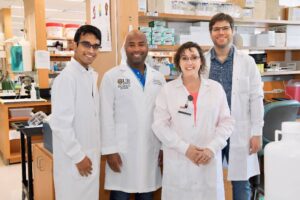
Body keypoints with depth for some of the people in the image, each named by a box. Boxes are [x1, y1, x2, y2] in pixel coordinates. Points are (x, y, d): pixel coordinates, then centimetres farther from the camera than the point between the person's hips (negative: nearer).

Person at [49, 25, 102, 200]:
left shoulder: (93, 75, 7)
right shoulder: (67, 78, -19)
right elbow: (60, 124, -21)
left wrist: (93, 153, 11)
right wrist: (78, 156, -16)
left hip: (91, 155, 8)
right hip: (73, 158, -7)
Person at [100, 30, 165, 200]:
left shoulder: (158, 77, 8)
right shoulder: (112, 76, -4)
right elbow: (107, 116, -6)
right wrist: (110, 150, -9)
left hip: (151, 150, 4)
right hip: (122, 150, -3)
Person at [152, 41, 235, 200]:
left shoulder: (216, 88, 6)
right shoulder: (167, 90, 2)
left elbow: (226, 122, 4)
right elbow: (159, 125, -4)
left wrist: (212, 148, -10)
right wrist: (185, 148, -12)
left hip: (209, 160, 1)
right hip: (178, 162, -1)